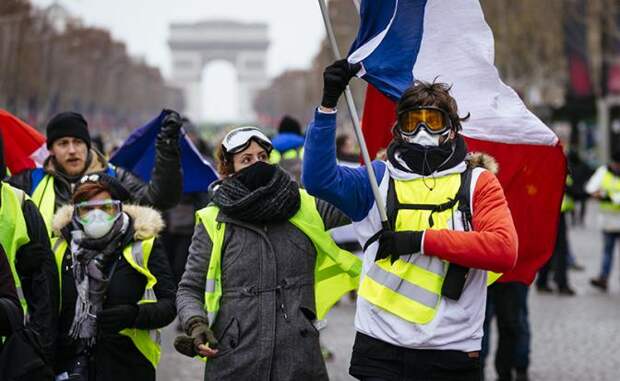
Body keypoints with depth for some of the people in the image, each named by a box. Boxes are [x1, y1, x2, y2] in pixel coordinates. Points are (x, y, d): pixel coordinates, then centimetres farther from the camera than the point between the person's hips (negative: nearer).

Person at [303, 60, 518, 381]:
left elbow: (504, 251, -9)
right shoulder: (380, 179, 10)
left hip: (452, 353, 0)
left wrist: (421, 240, -13)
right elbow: (319, 179, -6)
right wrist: (328, 104, -13)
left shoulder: (478, 182, 6)